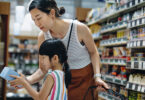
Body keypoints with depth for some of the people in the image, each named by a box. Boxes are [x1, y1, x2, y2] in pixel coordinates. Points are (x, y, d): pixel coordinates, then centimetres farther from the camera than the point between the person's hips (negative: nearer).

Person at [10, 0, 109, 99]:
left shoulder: (80, 28, -23)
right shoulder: (42, 37, -14)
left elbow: (93, 52, -6)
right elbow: (43, 70, -8)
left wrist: (97, 76, -17)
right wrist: (27, 80, -27)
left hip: (85, 78, -2)